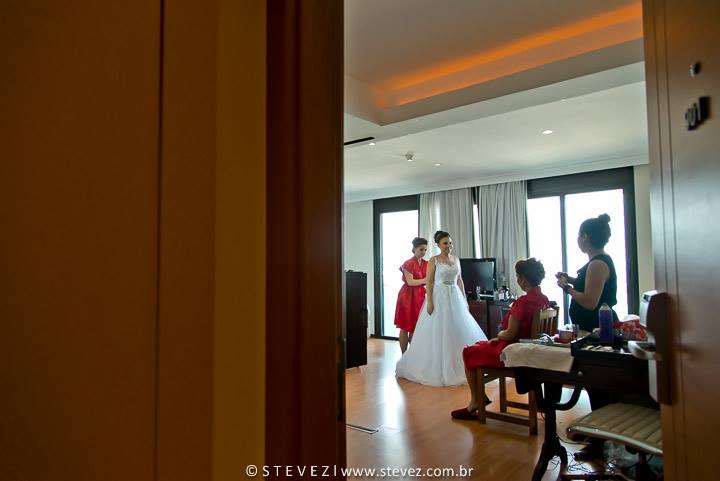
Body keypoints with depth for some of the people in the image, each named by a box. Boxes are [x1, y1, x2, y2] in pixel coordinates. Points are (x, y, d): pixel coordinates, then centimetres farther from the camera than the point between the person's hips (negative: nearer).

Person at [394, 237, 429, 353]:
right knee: (405, 327, 0)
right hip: (408, 296, -6)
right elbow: (410, 282, -17)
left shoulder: (426, 264, 8)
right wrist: (426, 280, -26)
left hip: (420, 296, 6)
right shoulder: (408, 263, -10)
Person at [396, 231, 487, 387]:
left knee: (460, 331, 7)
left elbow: (459, 280, 15)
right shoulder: (434, 260, -5)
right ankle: (437, 368, 9)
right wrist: (429, 302, -16)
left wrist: (464, 299, 11)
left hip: (455, 297, 6)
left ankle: (457, 366, 20)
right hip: (439, 297, -6)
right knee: (438, 333, -2)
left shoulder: (456, 259, 11)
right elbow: (429, 282, -8)